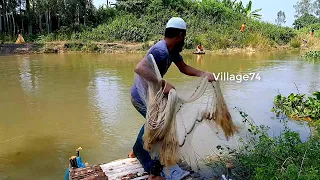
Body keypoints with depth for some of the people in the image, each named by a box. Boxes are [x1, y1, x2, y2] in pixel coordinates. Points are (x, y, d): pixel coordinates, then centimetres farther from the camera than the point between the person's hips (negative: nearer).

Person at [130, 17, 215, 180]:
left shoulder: (171, 50, 1)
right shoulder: (161, 51, -29)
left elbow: (184, 68, 6)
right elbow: (139, 68, -42)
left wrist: (203, 74, -9)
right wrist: (163, 84, -45)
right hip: (142, 97, -10)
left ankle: (137, 151, 49)